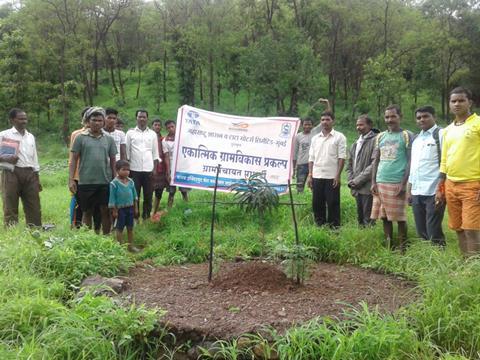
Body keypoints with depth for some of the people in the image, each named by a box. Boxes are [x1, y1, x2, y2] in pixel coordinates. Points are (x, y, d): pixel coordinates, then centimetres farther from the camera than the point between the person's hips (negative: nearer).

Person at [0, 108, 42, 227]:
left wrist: (37, 179, 16)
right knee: (10, 207, -2)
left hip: (29, 174, 5)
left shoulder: (31, 137, 17)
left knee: (34, 207, 4)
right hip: (11, 173, -4)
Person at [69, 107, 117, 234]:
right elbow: (74, 160, 1)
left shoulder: (109, 140, 9)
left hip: (105, 182, 2)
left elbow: (113, 161, 12)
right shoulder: (80, 138, 2)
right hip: (86, 182, -2)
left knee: (105, 211, 4)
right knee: (87, 212, 8)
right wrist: (71, 179, -6)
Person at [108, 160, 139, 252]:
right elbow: (112, 198, -11)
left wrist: (136, 207, 10)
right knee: (120, 228, 5)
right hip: (120, 209, -5)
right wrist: (114, 210, -10)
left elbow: (134, 195, 10)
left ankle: (131, 245, 24)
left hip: (130, 208, 5)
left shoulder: (131, 182, 3)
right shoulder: (114, 183, -13)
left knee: (130, 228, 13)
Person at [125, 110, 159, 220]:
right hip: (134, 169, -1)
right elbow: (127, 152, 5)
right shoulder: (130, 133, 6)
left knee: (148, 196, 3)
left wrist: (155, 169, 0)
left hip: (148, 170, 1)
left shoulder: (152, 134, 9)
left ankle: (146, 217, 12)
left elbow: (155, 153, 9)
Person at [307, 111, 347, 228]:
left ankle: (334, 227, 8)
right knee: (317, 203, 7)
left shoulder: (339, 137, 1)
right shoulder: (315, 138, 15)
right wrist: (310, 175, 5)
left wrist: (338, 176, -12)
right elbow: (311, 158, 15)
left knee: (333, 204, -1)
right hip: (317, 176, 4)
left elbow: (342, 158, -4)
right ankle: (320, 226, 18)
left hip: (332, 177, -4)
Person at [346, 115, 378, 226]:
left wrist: (358, 180, -13)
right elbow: (349, 164, 21)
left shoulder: (375, 141, -8)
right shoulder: (356, 144, 18)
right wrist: (351, 180, 5)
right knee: (360, 218, 14)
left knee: (368, 220, -6)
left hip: (368, 188, -8)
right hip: (357, 188, 8)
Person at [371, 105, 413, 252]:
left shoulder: (406, 136, 0)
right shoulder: (380, 137, 15)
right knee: (384, 217, 8)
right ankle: (388, 247, 17)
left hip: (397, 183, -5)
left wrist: (403, 183, -13)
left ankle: (403, 249, 7)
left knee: (400, 218, -2)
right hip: (380, 183, 5)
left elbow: (410, 161, -5)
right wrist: (373, 182, 6)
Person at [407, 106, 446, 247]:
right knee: (421, 232, 12)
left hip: (433, 192, -7)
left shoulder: (441, 134, -3)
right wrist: (409, 190, 18)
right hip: (416, 193, 7)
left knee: (434, 234, -5)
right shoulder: (416, 139, 19)